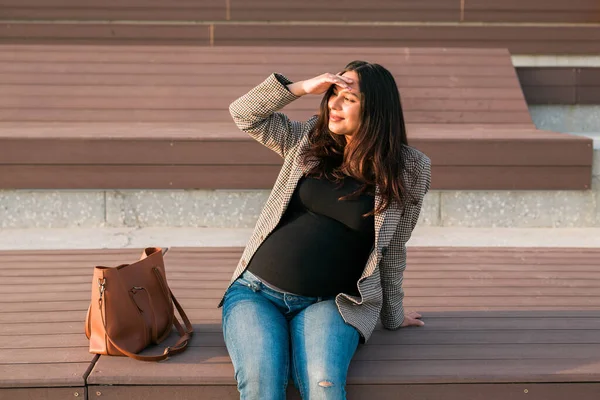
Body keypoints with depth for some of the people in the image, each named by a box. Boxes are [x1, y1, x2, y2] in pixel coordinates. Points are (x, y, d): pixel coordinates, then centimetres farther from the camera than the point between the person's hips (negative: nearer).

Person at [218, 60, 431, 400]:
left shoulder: (408, 171, 2)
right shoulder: (308, 141, 8)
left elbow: (392, 250, 10)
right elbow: (243, 113, 8)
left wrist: (392, 316, 19)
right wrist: (302, 87, -3)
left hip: (327, 304, -1)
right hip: (257, 291, 2)